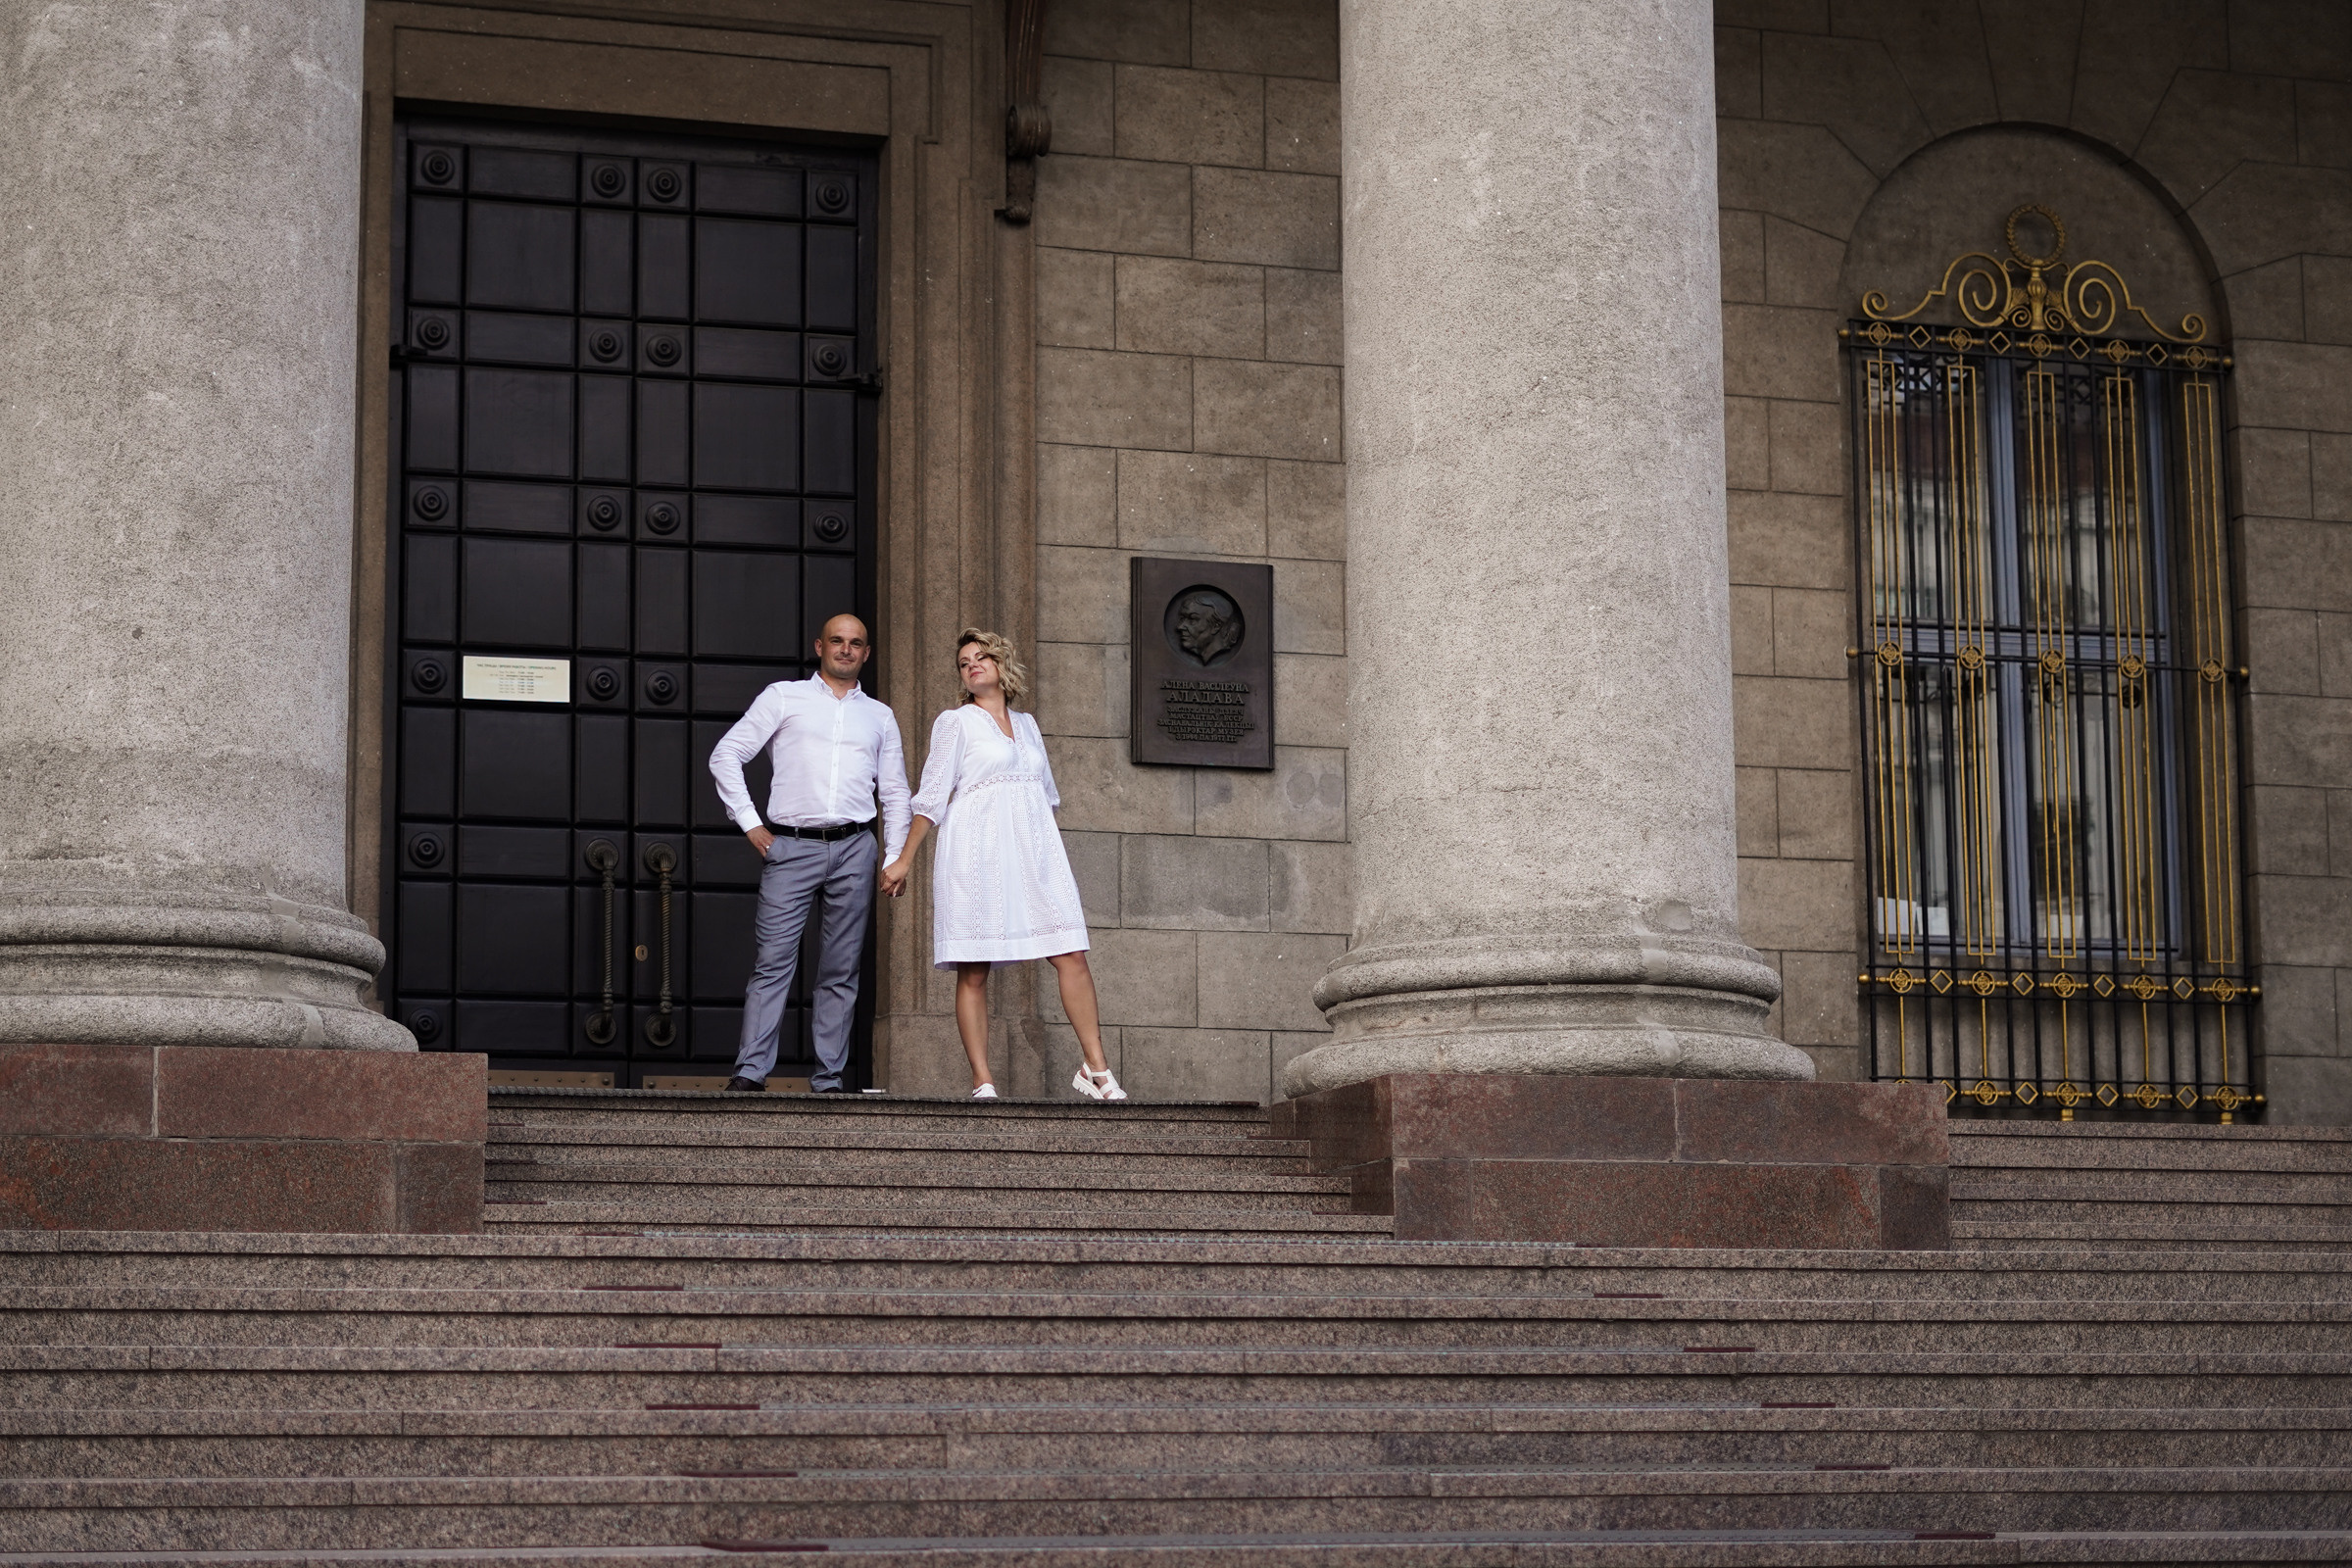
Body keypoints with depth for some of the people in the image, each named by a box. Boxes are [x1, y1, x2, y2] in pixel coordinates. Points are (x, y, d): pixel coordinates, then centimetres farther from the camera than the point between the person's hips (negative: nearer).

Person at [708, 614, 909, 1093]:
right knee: (774, 961, -10)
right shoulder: (784, 697, 10)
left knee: (841, 971, 2)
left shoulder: (880, 716, 19)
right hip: (791, 845, -3)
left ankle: (828, 1078, 5)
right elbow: (726, 755, 6)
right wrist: (750, 823, -1)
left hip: (854, 847, 3)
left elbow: (895, 793, 20)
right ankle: (751, 1071, -13)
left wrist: (895, 859, 10)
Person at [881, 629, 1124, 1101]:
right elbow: (931, 796, 4)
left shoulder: (1027, 725, 20)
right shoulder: (955, 722, 6)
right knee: (973, 971, -6)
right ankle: (982, 1083, -6)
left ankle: (1096, 1070, -3)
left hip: (1033, 850, 4)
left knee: (1072, 957, -6)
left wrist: (1055, 854, 24)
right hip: (976, 851, -4)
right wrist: (903, 861, 0)